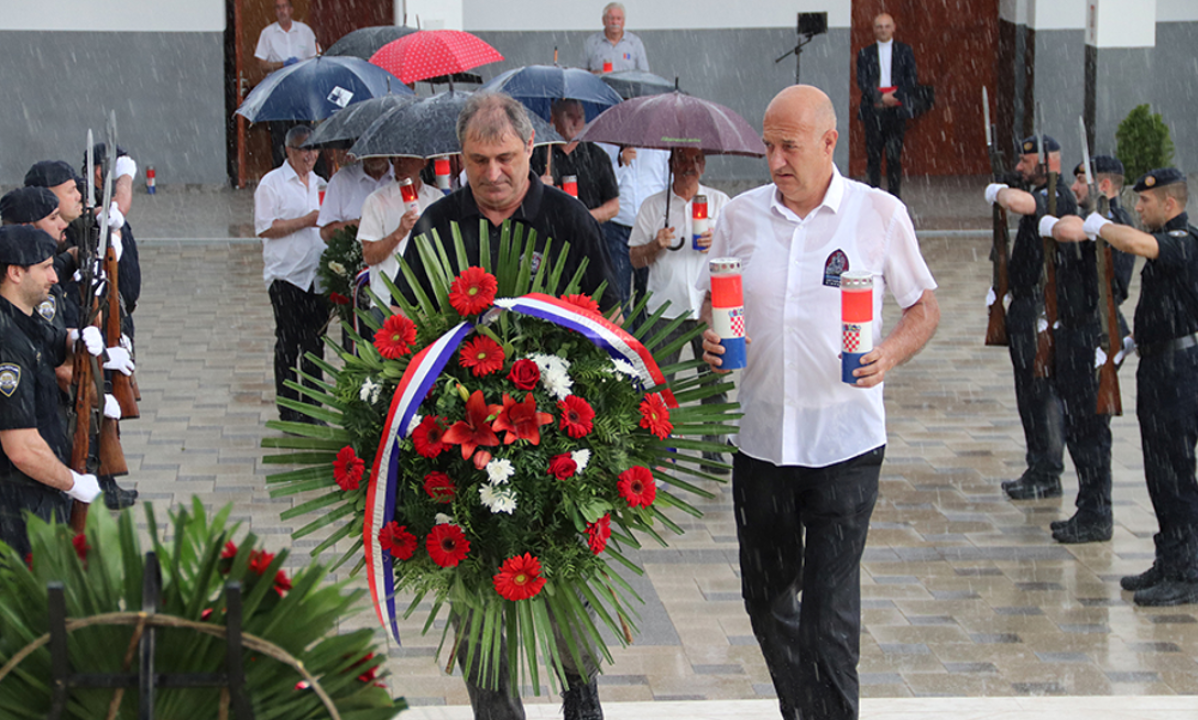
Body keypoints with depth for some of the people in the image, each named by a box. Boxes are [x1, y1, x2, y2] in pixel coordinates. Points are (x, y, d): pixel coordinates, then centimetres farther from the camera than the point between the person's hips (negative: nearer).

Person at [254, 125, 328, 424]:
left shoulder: (319, 183, 18)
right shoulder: (272, 183, -3)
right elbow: (265, 228, -11)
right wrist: (305, 221, -14)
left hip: (317, 275, 6)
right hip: (286, 275, -6)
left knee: (315, 344, 6)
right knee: (288, 344, -2)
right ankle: (289, 412, 2)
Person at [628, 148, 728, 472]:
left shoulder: (720, 202, 10)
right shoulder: (653, 206, 9)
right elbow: (635, 259, 11)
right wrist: (656, 245, -9)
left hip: (710, 308, 0)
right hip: (666, 309, 0)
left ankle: (713, 452, 9)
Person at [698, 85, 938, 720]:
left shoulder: (880, 214, -2)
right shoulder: (739, 216, 5)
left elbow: (925, 307, 6)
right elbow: (712, 300, 17)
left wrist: (890, 353, -13)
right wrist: (710, 335, -6)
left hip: (845, 443, -4)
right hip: (759, 437, 4)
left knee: (829, 613, -7)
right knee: (766, 597, 14)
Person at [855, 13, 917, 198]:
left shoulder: (904, 51, 11)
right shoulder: (865, 53, 11)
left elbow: (911, 80, 5)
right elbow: (862, 82, 4)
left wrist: (894, 97, -8)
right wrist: (880, 97, -9)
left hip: (896, 110, -1)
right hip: (873, 110, 1)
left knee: (894, 156, -5)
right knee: (873, 156, -2)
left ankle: (894, 195, -3)